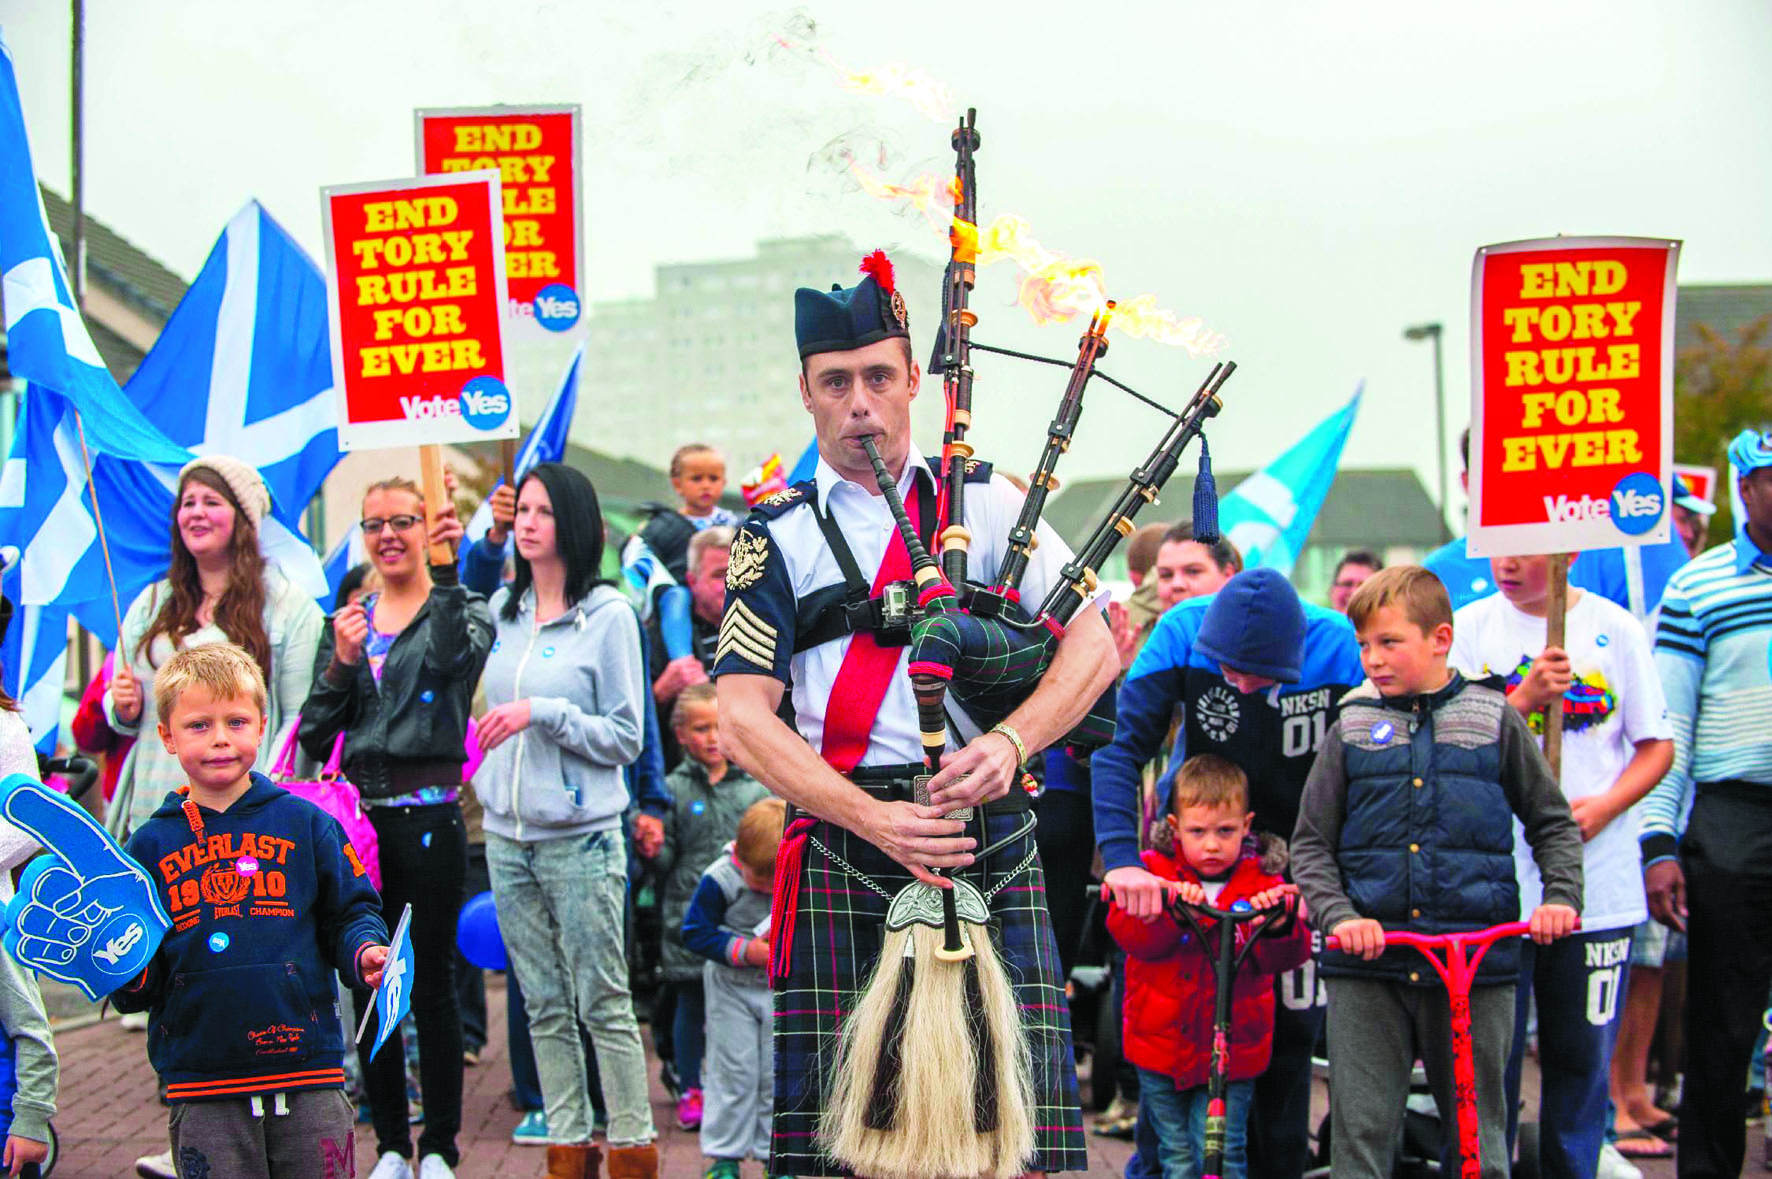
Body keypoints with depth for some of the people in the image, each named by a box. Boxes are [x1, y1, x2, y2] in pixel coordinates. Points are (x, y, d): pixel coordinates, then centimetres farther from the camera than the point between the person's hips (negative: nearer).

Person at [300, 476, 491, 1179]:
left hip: (429, 814, -4)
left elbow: (451, 657, -22)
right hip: (360, 812, 4)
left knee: (432, 982, 0)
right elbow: (314, 735, 8)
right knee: (368, 984, 6)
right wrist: (341, 665, -7)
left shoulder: (460, 607, 2)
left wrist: (445, 572, -27)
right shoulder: (348, 619, 14)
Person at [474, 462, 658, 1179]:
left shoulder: (608, 615, -7)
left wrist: (542, 713, -16)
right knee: (544, 1006, 9)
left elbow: (625, 738, -8)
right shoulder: (505, 610, 9)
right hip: (508, 835, 6)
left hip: (581, 837, -5)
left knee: (604, 1003, -2)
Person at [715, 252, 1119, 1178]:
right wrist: (877, 821, -12)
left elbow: (1094, 646, 6)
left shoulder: (984, 502, 14)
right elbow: (742, 720, 1)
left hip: (990, 837, 1)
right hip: (841, 848, 0)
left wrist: (1008, 743, -14)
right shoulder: (777, 537, 11)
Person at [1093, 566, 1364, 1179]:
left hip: (1296, 857, 0)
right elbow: (1121, 745, -26)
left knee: (1291, 1022, 3)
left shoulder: (1344, 650, -25)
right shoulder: (1182, 633, -24)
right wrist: (1122, 857, -39)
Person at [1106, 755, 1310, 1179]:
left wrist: (1278, 926, -35)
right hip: (1161, 1044, 1)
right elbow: (1127, 931, -14)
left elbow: (1287, 956, -11)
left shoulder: (1263, 885, 0)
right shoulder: (1155, 871, 1)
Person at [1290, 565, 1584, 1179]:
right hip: (1367, 966, 1)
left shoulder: (1495, 721, 6)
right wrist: (1338, 915, -9)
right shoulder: (1350, 731, 7)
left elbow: (1553, 824, 13)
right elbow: (1310, 845, 8)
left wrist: (1561, 897, -4)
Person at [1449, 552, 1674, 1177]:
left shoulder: (1615, 628, 2)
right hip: (1495, 878, 0)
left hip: (1598, 883, 0)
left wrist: (1602, 807, -11)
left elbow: (1658, 745, 6)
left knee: (1583, 1056, 6)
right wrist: (1525, 698, -15)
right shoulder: (1472, 626, 3)